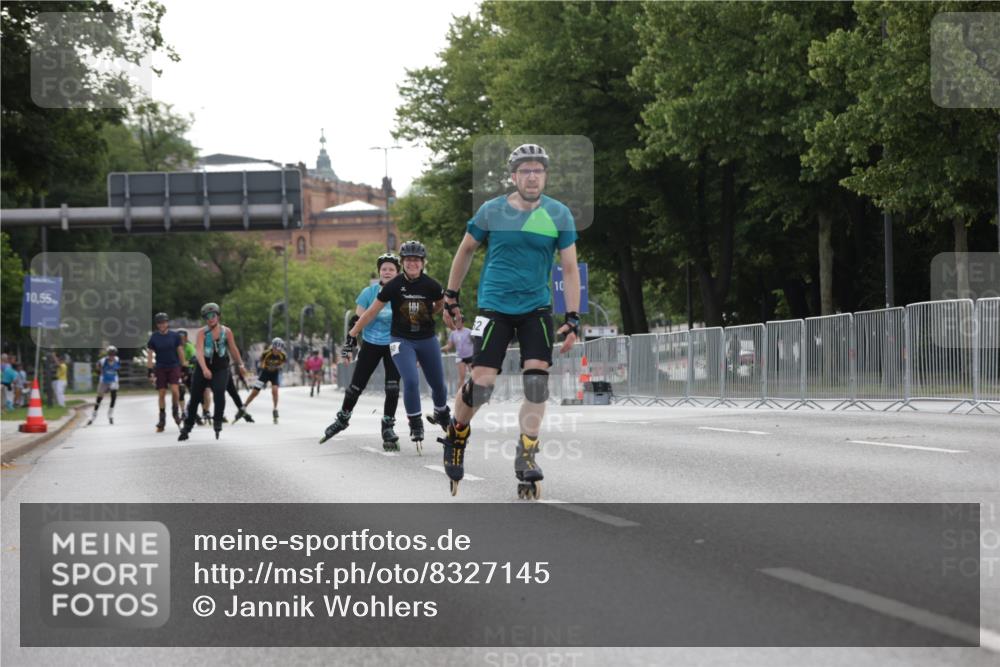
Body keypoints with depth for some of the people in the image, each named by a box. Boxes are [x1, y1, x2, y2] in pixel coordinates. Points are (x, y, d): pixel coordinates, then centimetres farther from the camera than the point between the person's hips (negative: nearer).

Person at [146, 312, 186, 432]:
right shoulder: (154, 338, 1)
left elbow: (180, 352, 6)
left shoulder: (175, 336, 0)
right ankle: (162, 420, 10)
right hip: (160, 368, 1)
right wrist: (149, 371, -1)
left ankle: (175, 411, 7)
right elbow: (150, 355, 4)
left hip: (174, 366, -1)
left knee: (175, 390, -19)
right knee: (161, 394, 0)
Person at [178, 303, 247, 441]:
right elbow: (199, 352, -22)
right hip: (203, 368, 0)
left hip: (221, 369, 0)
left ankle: (217, 421, -6)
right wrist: (204, 369, -36)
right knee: (194, 398, 4)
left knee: (219, 392, -25)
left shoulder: (226, 331, -3)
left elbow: (233, 349, 11)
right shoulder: (202, 332, -10)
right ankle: (187, 427, 21)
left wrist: (240, 364, 19)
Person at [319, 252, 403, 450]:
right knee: (356, 385, 4)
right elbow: (357, 320, -5)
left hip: (394, 345, 0)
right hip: (371, 344, 0)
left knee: (392, 387, -10)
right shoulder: (369, 292, -8)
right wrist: (349, 345, -9)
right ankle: (342, 418, 25)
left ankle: (388, 427, 2)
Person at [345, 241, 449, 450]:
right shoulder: (393, 286, -13)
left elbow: (441, 304, 14)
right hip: (401, 340, -2)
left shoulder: (431, 286, -10)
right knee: (411, 381, -20)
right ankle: (415, 425, -3)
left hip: (427, 340, 2)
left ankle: (442, 414, 40)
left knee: (438, 384, 10)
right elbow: (372, 312, -6)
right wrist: (353, 334, -5)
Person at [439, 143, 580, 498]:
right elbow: (465, 250, 9)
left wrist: (572, 319, -7)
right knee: (482, 382, -11)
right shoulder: (491, 211, -6)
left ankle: (526, 457, -2)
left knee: (537, 380, -12)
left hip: (536, 308, 2)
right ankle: (456, 431, 19)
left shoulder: (559, 215, -3)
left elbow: (570, 268, -1)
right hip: (494, 306, -2)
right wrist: (450, 296, 11)